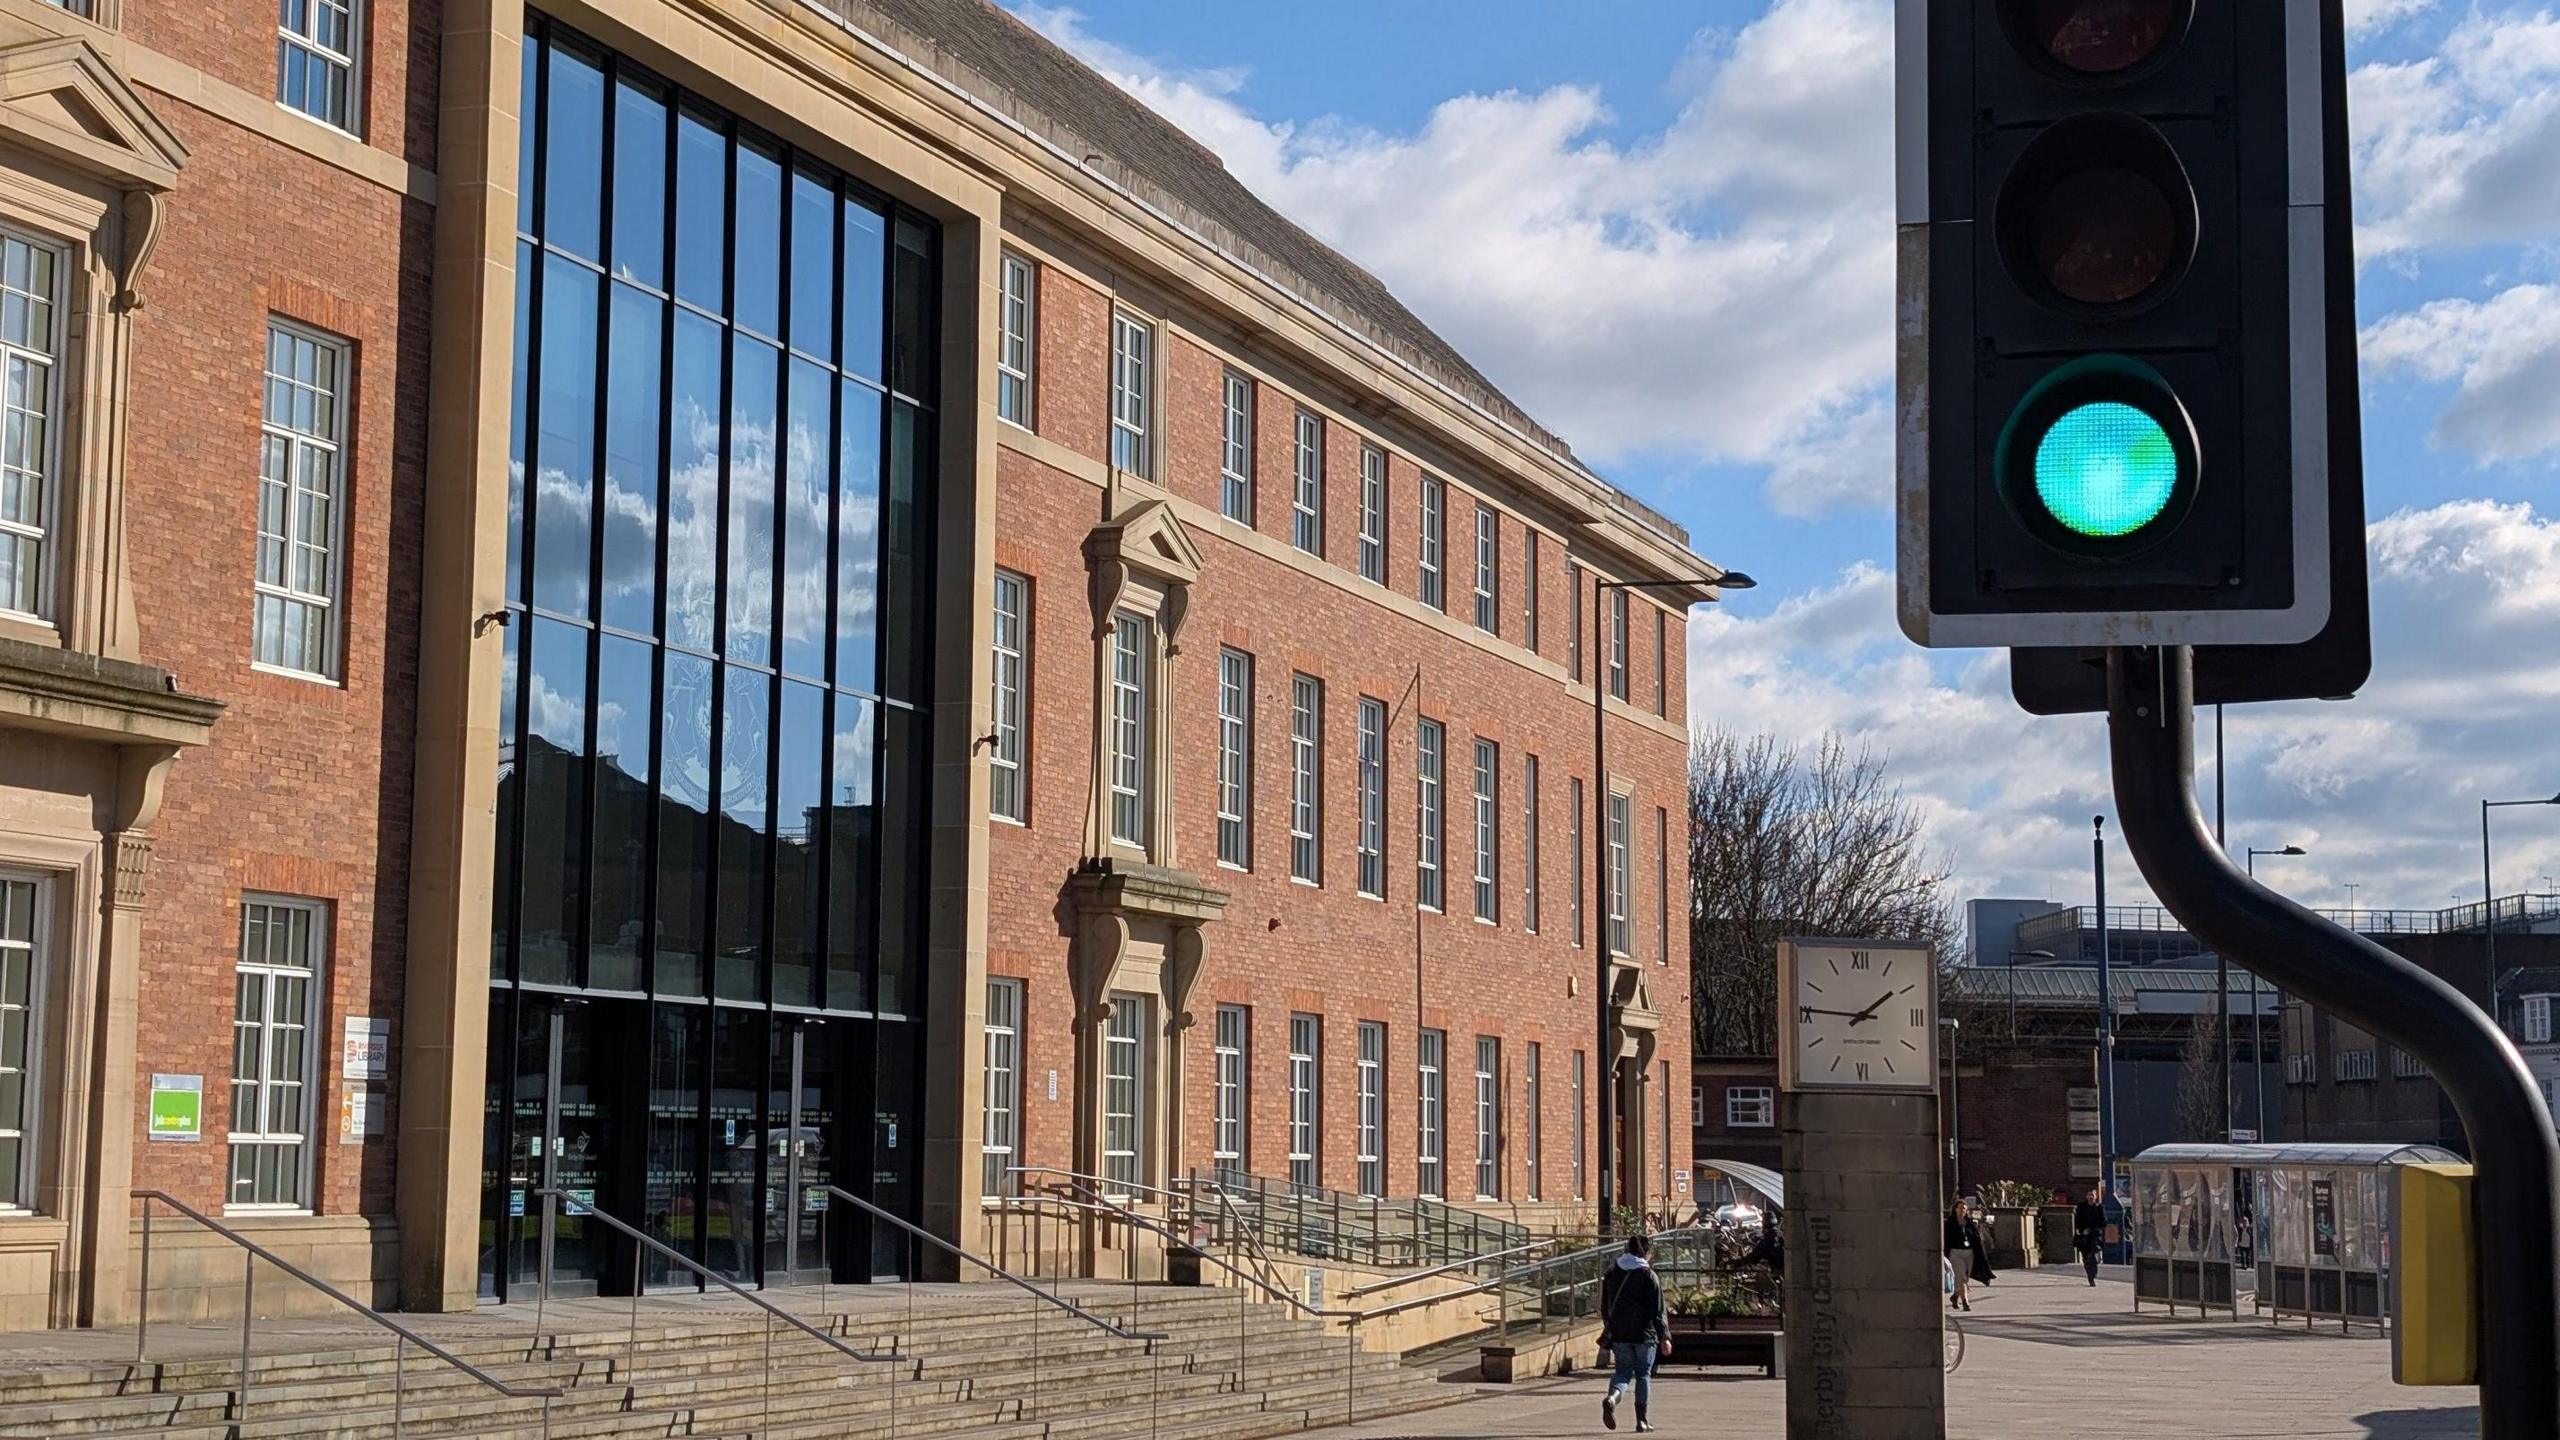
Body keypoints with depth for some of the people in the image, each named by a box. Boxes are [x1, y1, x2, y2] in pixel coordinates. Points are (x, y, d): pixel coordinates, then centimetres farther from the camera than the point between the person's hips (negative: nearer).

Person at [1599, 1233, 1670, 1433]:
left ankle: (1612, 1397, -22)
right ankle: (1642, 1420, 10)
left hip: (1619, 1334, 3)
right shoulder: (1649, 1276, -8)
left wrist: (1608, 1328, 27)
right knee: (1643, 1374, 9)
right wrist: (1665, 1337, -6)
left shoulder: (1612, 1273, 6)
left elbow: (1605, 1306, 15)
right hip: (1644, 1334, -3)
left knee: (1623, 1372, 9)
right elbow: (1659, 1310, -9)